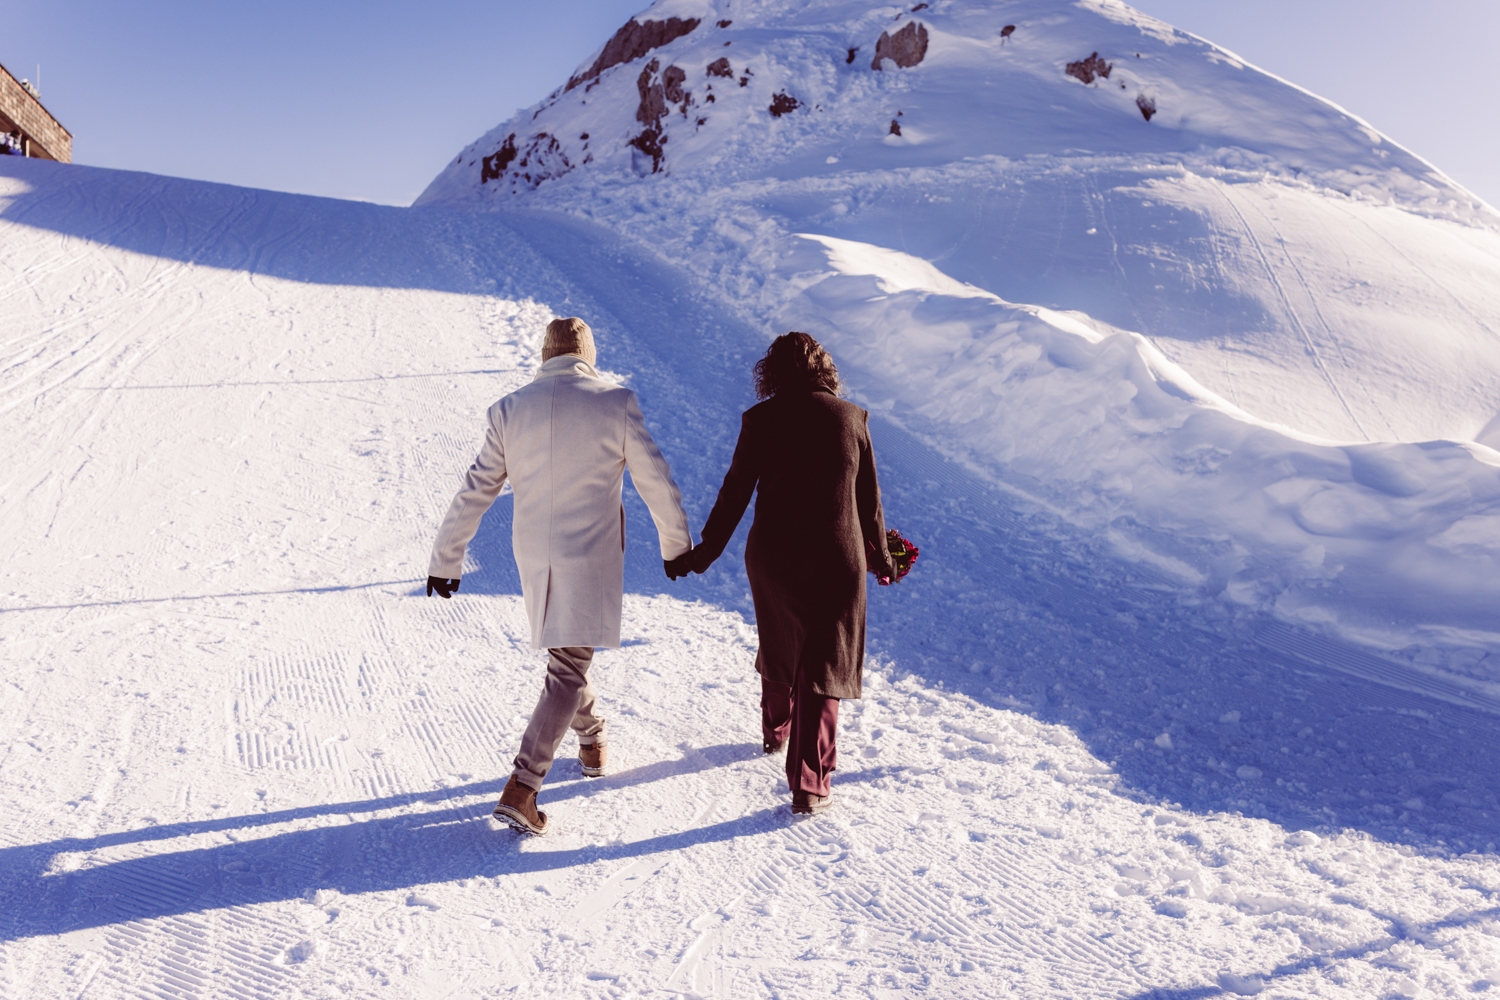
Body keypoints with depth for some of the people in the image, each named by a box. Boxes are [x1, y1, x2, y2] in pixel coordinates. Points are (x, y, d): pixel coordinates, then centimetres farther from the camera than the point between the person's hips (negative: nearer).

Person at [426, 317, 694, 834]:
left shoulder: (509, 409, 0)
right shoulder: (616, 403, -8)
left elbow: (475, 491, 3)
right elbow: (656, 480, -3)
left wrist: (445, 560, 11)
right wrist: (677, 544, 11)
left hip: (534, 558, 4)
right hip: (591, 556, -4)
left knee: (567, 656, 25)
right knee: (568, 673, -1)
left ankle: (592, 741, 42)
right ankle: (520, 789, -9)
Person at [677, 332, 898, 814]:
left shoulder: (760, 419, -4)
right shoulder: (852, 417, -2)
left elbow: (735, 492, -2)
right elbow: (869, 499, 3)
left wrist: (704, 553, 8)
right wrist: (880, 558, 16)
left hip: (772, 557, 1)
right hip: (836, 561, -1)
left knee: (779, 649, 25)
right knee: (821, 666, 5)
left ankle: (775, 732, 48)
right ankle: (809, 785, 2)